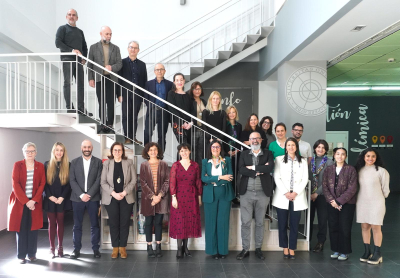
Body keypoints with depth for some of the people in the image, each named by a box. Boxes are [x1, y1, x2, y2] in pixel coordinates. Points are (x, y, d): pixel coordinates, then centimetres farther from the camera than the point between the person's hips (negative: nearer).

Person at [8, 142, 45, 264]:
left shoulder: (40, 166, 5)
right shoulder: (17, 165, 1)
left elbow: (42, 184, 0)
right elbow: (15, 184, -6)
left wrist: (34, 200, -11)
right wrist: (26, 201, -13)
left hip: (35, 202, 1)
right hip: (20, 202, -1)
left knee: (33, 228, 4)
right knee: (21, 229, 4)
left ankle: (32, 253, 16)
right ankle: (21, 255, 14)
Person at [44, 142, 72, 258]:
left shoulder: (68, 165, 1)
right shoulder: (47, 165, 3)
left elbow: (69, 183, -2)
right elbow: (45, 183, 1)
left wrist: (62, 197, -10)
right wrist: (50, 196, -9)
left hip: (62, 199, 0)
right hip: (50, 200, 0)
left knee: (60, 223, 7)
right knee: (51, 223, 6)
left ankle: (60, 247, 17)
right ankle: (52, 247, 15)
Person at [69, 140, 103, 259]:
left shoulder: (98, 162, 4)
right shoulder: (74, 162, 7)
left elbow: (98, 180, -2)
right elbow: (72, 180, 1)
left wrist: (89, 194, -11)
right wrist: (81, 195, -10)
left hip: (93, 198, -1)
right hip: (77, 198, 1)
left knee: (94, 224, 5)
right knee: (77, 225, 5)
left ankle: (95, 248, 14)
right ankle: (76, 249, 16)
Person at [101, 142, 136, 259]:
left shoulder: (129, 163, 3)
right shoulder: (106, 164, 3)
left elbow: (133, 180, 0)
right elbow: (103, 182, 0)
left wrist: (124, 192, -10)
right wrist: (113, 193, -11)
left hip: (126, 198, 0)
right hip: (111, 198, 0)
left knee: (125, 223, 3)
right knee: (113, 223, 3)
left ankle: (122, 247, 14)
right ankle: (115, 248, 15)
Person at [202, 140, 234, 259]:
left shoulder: (227, 160, 7)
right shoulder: (205, 161, 6)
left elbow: (230, 177, -5)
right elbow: (203, 178, -7)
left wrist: (211, 180, -10)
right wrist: (220, 177, -14)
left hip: (225, 194, 0)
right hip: (210, 195, 0)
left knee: (223, 222, 3)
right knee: (211, 222, 3)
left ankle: (223, 250, 15)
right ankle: (213, 250, 14)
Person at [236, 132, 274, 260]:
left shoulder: (268, 154, 5)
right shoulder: (244, 154, 7)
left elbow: (270, 167, -14)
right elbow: (241, 169, -9)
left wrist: (253, 167, -11)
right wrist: (259, 170, -13)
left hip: (262, 193, 0)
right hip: (246, 193, 0)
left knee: (260, 222, 11)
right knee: (245, 222, 4)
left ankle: (258, 248, 25)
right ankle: (245, 249, 17)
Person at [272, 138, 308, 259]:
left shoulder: (303, 161, 11)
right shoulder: (279, 159, 6)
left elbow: (305, 179, 3)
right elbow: (277, 178, -1)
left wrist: (296, 193, -10)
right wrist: (285, 192, -12)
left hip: (298, 197, 1)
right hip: (282, 197, -1)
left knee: (294, 225, 3)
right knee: (282, 224, 2)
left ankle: (292, 249, 13)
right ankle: (285, 248, 13)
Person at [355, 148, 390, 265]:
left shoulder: (381, 171, -9)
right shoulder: (359, 170, 4)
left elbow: (385, 189, -1)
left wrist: (381, 198, 10)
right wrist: (357, 199, 8)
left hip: (376, 203, -4)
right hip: (362, 202, 4)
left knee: (376, 227, 2)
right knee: (364, 227, 9)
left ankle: (377, 254, 14)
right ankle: (367, 252, 20)